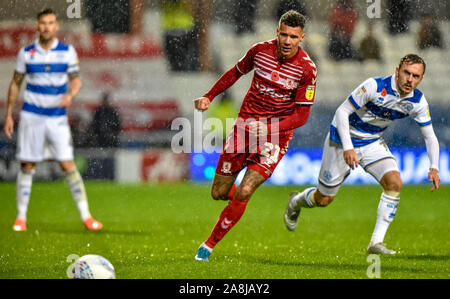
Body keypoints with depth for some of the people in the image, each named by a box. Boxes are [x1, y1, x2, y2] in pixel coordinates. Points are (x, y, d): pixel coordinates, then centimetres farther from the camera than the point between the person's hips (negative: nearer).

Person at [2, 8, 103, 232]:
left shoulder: (67, 52, 0)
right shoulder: (26, 53, 1)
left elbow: (75, 79, 7)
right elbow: (15, 84, 10)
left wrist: (70, 95, -16)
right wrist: (8, 115, 7)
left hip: (57, 116, 0)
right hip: (31, 116, 1)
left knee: (68, 165, -6)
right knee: (27, 166, 1)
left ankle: (86, 216, -1)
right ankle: (21, 217, 11)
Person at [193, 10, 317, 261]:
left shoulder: (307, 69, -14)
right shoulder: (261, 50, -5)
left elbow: (302, 115, -11)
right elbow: (237, 72, 16)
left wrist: (269, 127, -24)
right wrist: (209, 96, 11)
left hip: (275, 137, -3)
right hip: (246, 126, 3)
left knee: (243, 193, -16)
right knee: (218, 193, 4)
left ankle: (210, 244, 0)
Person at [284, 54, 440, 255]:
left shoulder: (418, 102, -13)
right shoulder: (375, 87, -29)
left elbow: (430, 136, -3)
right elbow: (342, 112, -24)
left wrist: (434, 168, -18)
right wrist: (348, 148, -33)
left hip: (373, 143, 4)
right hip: (343, 140, -4)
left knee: (394, 183, -22)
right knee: (323, 199, 6)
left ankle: (376, 242, -16)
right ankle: (296, 202, 43)